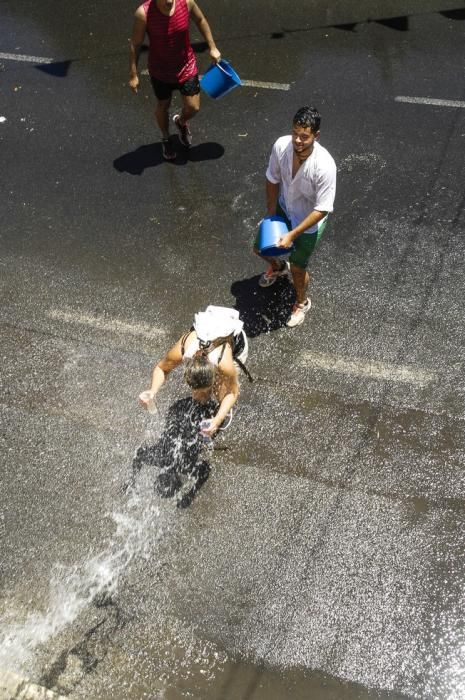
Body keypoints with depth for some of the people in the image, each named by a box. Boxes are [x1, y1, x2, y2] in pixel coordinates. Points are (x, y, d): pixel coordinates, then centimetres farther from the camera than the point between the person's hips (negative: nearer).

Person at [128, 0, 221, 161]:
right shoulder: (144, 13, -26)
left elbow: (200, 20, 1)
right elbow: (135, 44, -14)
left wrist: (212, 48, 4)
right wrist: (133, 75, -10)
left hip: (187, 67, 2)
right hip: (160, 72, -2)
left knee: (193, 108, 9)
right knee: (163, 106, 18)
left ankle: (181, 122, 46)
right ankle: (165, 138, 47)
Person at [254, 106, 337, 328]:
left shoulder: (324, 166, -39)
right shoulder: (281, 146, -25)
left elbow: (322, 209, -30)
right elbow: (273, 179, -6)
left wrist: (292, 235, -29)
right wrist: (271, 213, -4)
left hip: (310, 221, -5)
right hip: (284, 208, 5)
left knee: (297, 268, 10)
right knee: (260, 247, 20)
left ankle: (302, 302, 44)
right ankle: (278, 266, 57)